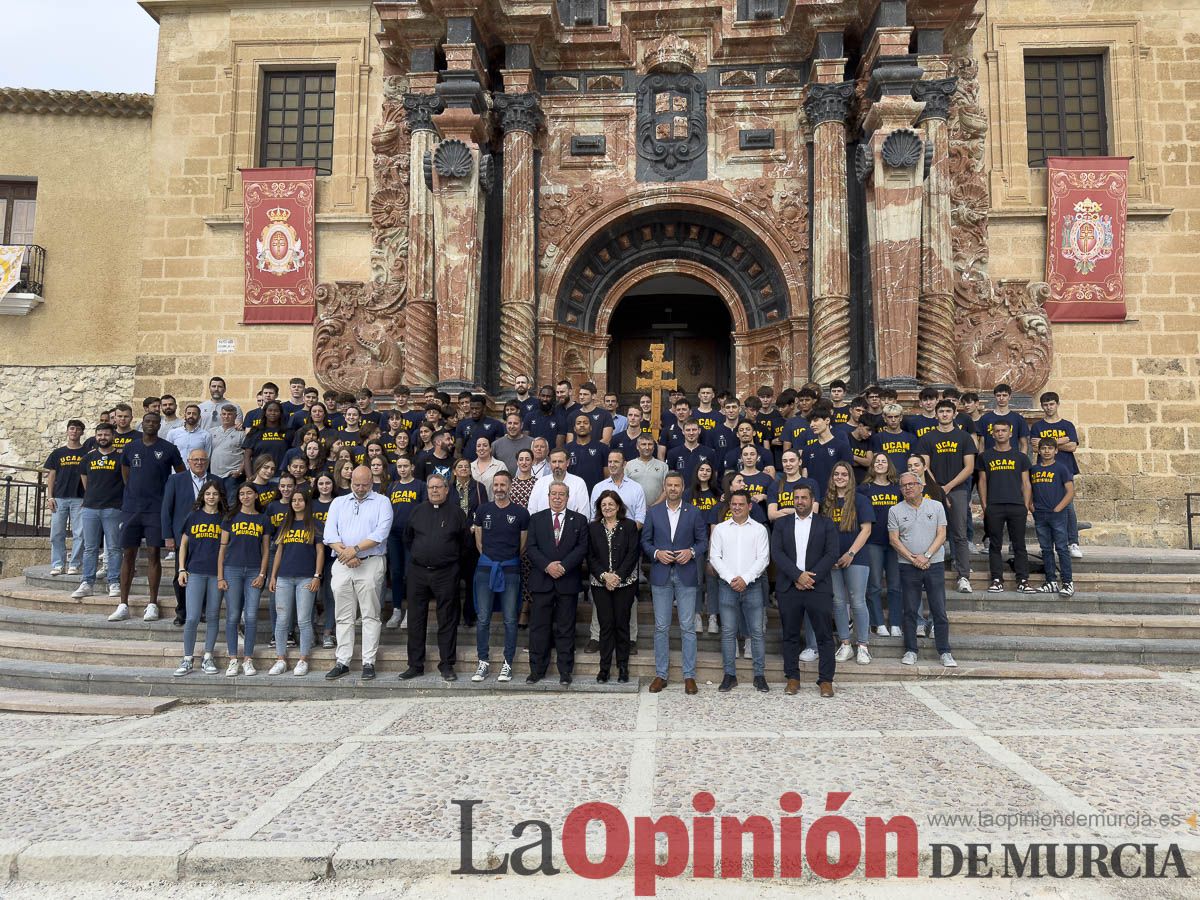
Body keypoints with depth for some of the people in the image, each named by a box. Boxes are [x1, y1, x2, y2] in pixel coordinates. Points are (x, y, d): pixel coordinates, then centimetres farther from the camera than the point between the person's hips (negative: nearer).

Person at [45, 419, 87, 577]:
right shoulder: (57, 453, 11)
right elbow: (51, 476, 10)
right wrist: (50, 497, 1)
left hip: (80, 499, -2)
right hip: (59, 498, 2)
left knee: (79, 534, -2)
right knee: (56, 534, 2)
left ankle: (74, 565, 4)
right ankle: (57, 564, 9)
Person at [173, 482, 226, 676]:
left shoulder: (224, 519, 7)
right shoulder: (193, 516, 7)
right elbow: (183, 544, 11)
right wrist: (182, 569, 3)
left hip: (217, 573, 1)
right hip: (195, 572, -1)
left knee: (212, 616, 6)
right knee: (192, 617, -6)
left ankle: (207, 658, 15)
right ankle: (187, 660, 6)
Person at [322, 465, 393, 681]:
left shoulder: (381, 502, 6)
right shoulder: (339, 503, 16)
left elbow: (381, 533, -9)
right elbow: (329, 533, 4)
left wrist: (355, 549, -15)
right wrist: (343, 552, -12)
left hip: (371, 564, -3)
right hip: (342, 565, 3)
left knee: (370, 616, 0)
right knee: (343, 616, 7)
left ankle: (369, 663, 4)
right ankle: (342, 663, 13)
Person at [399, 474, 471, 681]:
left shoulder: (456, 512, 1)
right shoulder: (418, 511, 9)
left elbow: (466, 539, 8)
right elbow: (407, 538, 21)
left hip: (446, 573, -3)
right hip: (418, 571, 3)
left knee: (447, 620, 2)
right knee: (416, 620, 6)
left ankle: (447, 666, 9)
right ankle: (415, 665, 15)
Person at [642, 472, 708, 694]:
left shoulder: (693, 513, 4)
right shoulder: (653, 512, 6)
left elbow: (703, 540, 6)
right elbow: (645, 541, 8)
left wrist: (692, 551, -12)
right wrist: (656, 553, -11)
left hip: (686, 574, -1)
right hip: (661, 575, 1)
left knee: (687, 626, 2)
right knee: (661, 627, 5)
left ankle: (689, 675, 10)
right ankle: (660, 674, 14)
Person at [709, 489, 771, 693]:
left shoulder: (759, 529, 5)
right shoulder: (720, 529, 7)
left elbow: (763, 559, -1)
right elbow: (714, 557, 2)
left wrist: (745, 579, -12)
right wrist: (731, 578, -9)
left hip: (752, 586, -1)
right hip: (727, 586, 1)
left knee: (757, 632, 1)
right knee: (728, 632, 3)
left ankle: (760, 675, 9)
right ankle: (730, 675, 10)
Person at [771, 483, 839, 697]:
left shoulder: (826, 524, 7)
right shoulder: (781, 525, 10)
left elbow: (832, 554, -2)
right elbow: (777, 553, -1)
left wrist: (811, 578, -12)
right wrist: (798, 575, -13)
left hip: (818, 587, -1)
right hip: (788, 588, 1)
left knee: (824, 636, 0)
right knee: (790, 635, 6)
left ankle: (825, 680, 8)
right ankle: (792, 678, 15)